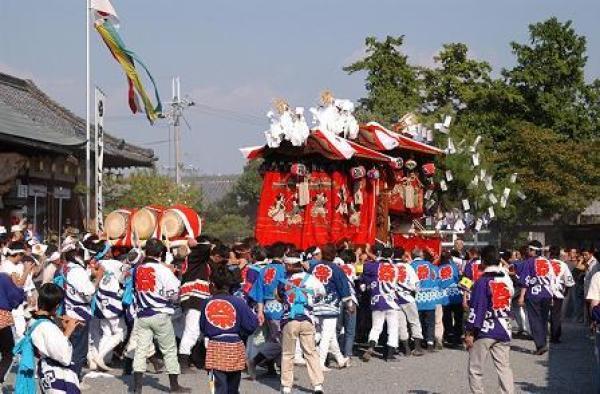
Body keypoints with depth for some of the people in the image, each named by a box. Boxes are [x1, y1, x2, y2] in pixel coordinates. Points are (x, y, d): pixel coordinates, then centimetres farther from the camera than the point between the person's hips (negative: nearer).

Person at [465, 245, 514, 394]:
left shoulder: (482, 282, -12)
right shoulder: (507, 279, 6)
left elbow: (476, 309, -13)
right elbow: (508, 302, 14)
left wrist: (469, 332, -9)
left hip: (484, 331, -6)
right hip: (504, 331, 6)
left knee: (475, 369, 3)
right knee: (504, 366, 9)